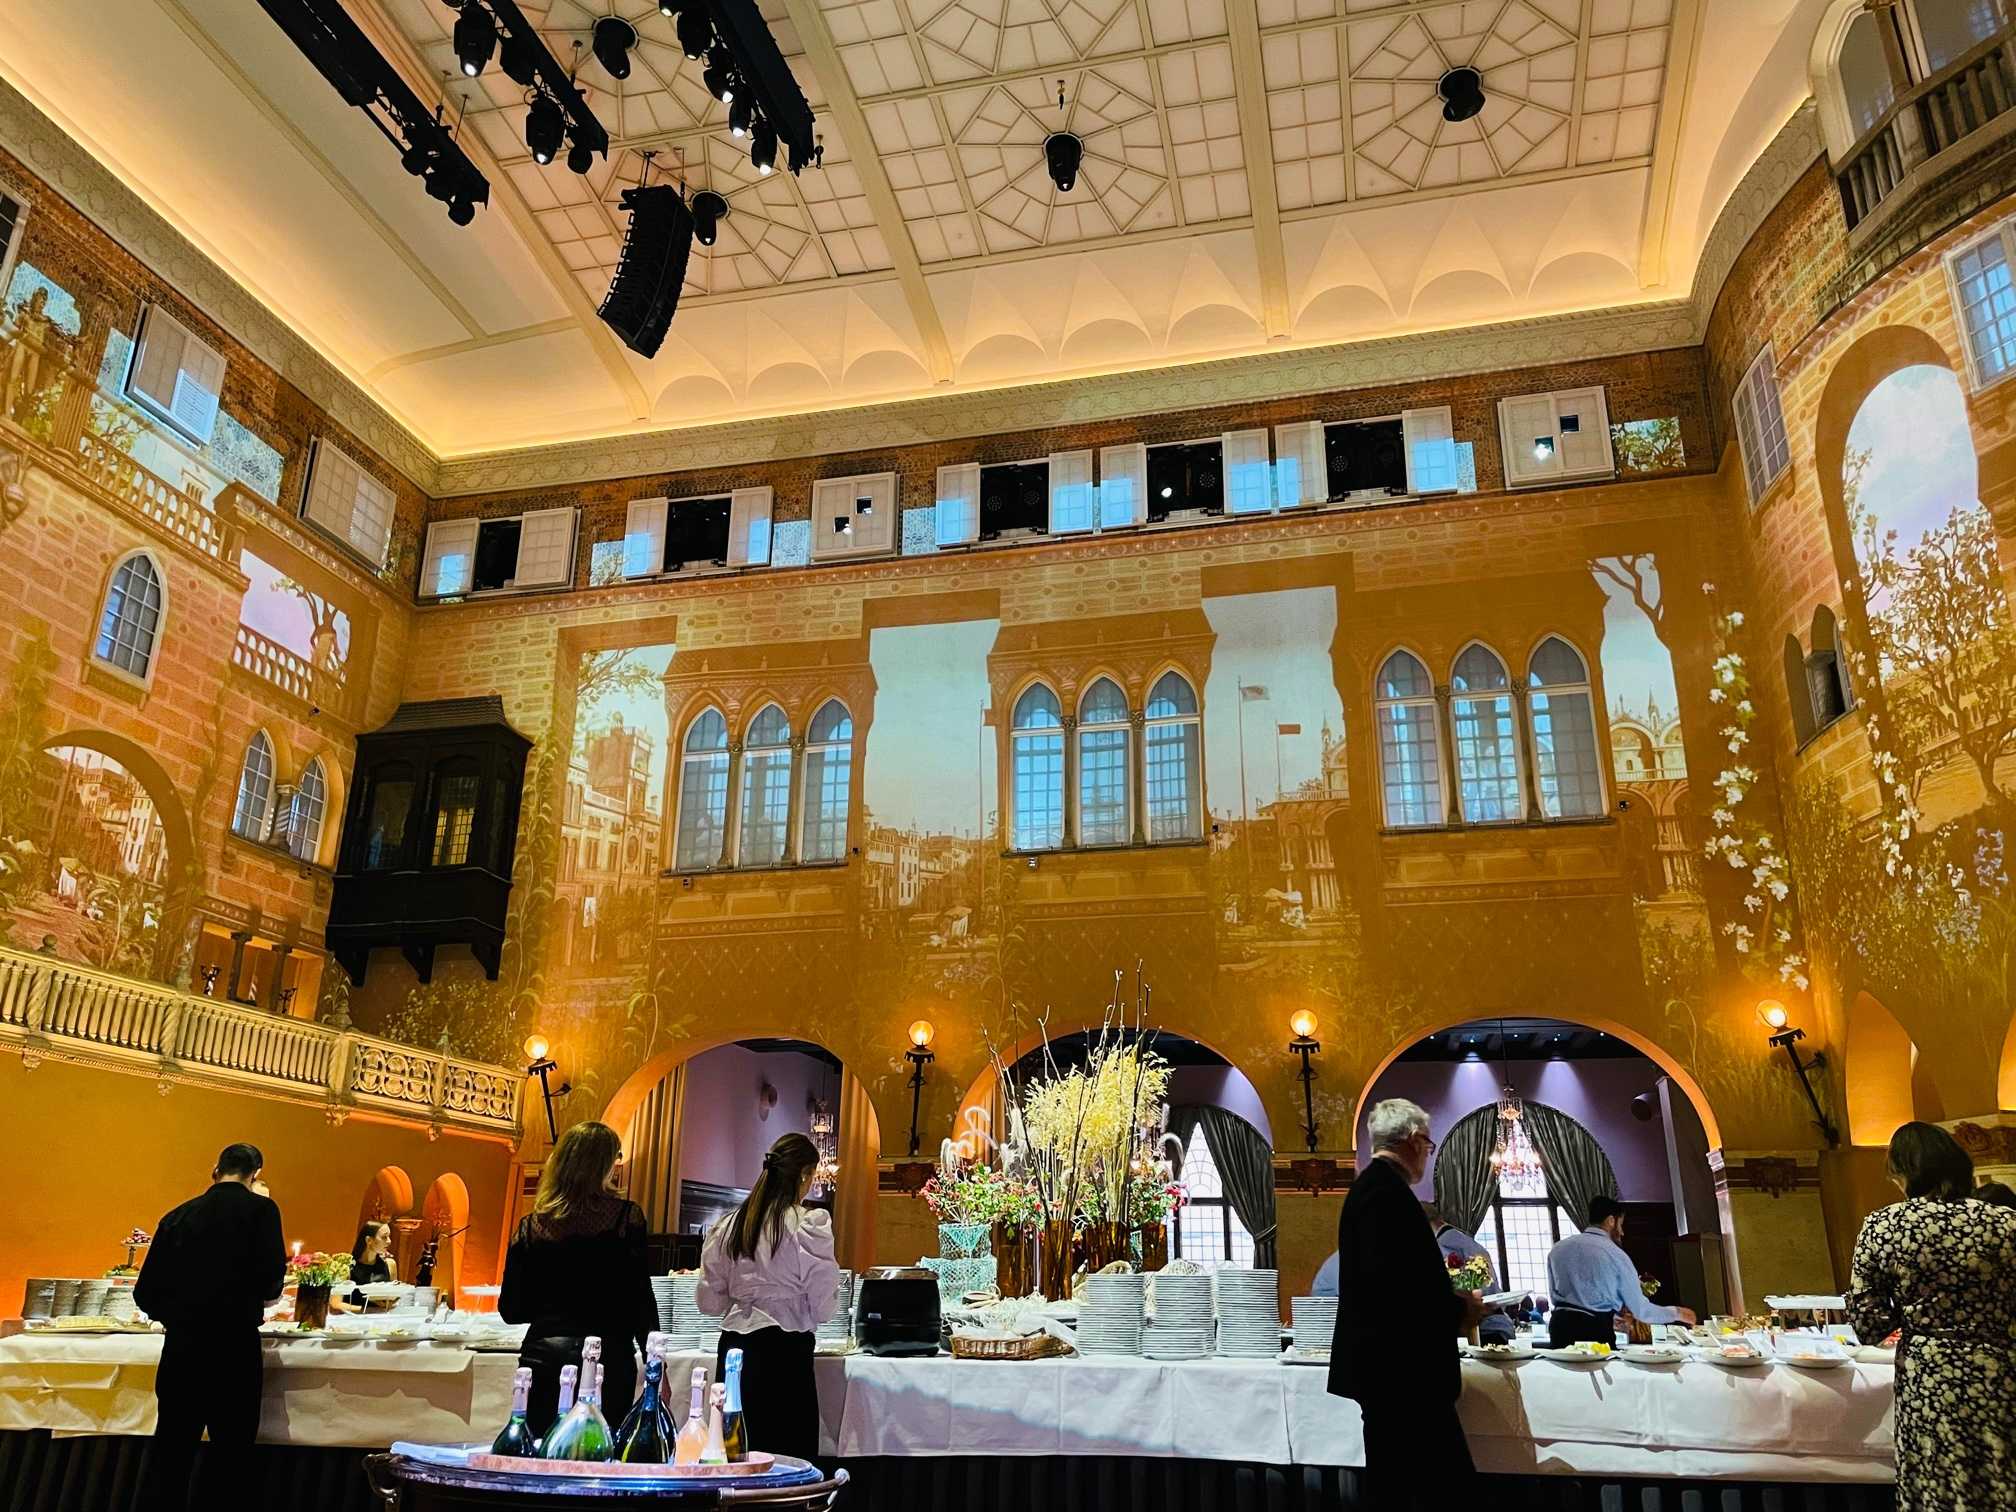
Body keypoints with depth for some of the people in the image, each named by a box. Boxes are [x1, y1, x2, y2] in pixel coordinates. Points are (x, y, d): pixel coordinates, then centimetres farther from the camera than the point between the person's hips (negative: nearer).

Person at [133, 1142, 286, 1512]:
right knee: (229, 1455, 7)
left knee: (170, 1454, 14)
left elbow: (145, 1295, 7)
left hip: (180, 1349, 4)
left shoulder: (177, 1216, 7)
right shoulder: (260, 1208, -5)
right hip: (233, 1348, -4)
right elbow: (271, 1285, -9)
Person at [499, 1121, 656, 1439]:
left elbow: (510, 1310, 7)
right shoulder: (626, 1216, -4)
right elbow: (641, 1299, -6)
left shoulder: (531, 1225, 5)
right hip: (608, 1356, -3)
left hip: (542, 1356, 3)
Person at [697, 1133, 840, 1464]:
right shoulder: (809, 1225, -11)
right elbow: (823, 1308, -9)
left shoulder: (730, 1225, 4)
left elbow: (708, 1300, 8)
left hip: (734, 1348, 6)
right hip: (785, 1351, -5)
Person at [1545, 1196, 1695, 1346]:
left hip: (1559, 1324, 5)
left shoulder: (1557, 1249, 10)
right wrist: (1677, 1313, 22)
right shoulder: (1616, 1255, -3)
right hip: (1595, 1331, -5)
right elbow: (1640, 1309, 4)